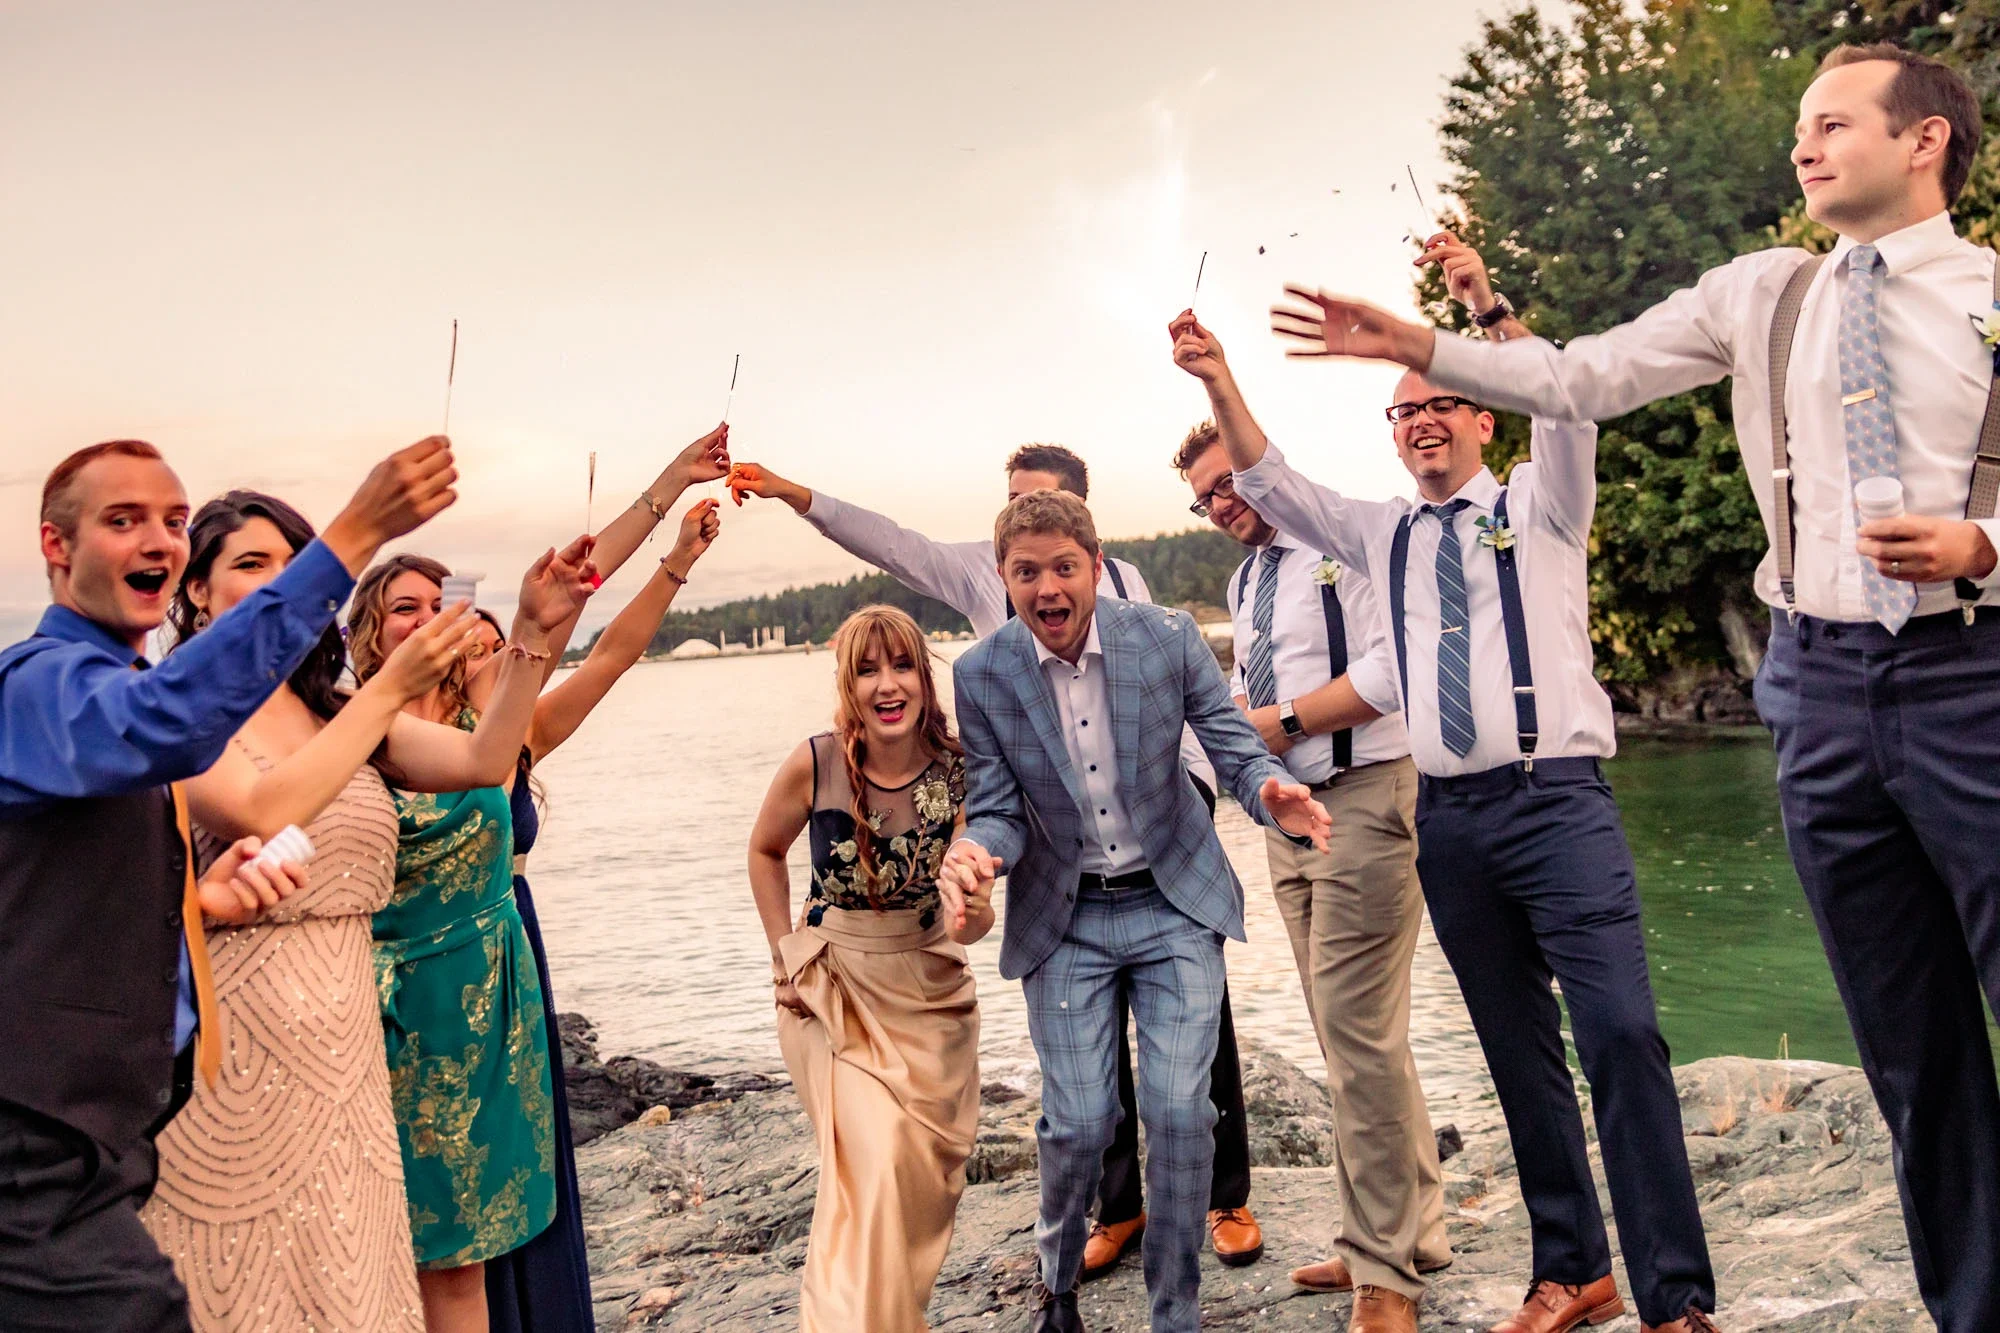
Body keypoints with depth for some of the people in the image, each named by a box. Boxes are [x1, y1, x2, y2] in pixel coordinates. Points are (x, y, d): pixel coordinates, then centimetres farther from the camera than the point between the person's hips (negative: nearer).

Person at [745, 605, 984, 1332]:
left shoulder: (959, 771, -13)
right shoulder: (814, 765, -17)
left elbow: (976, 910, -8)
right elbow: (765, 850, 3)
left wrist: (973, 917, -31)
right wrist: (785, 952, -2)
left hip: (929, 985, 3)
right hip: (834, 987, -2)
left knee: (930, 1164, 12)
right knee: (872, 1157, -16)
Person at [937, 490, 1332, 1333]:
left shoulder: (1169, 638, -11)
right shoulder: (982, 675, -9)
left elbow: (1236, 750, -7)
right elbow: (997, 810, -5)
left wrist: (1275, 798, -30)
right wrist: (973, 852, -28)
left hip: (1174, 903, 0)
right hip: (1063, 920, 0)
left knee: (1179, 1111, -7)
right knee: (1079, 1121, -3)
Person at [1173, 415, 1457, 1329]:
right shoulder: (1244, 582, 18)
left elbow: (1392, 668, -20)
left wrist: (1286, 721, -15)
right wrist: (1229, 712, 6)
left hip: (1361, 801, -9)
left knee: (1358, 1033, -8)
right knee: (1349, 1035, 14)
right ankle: (1412, 1231, 27)